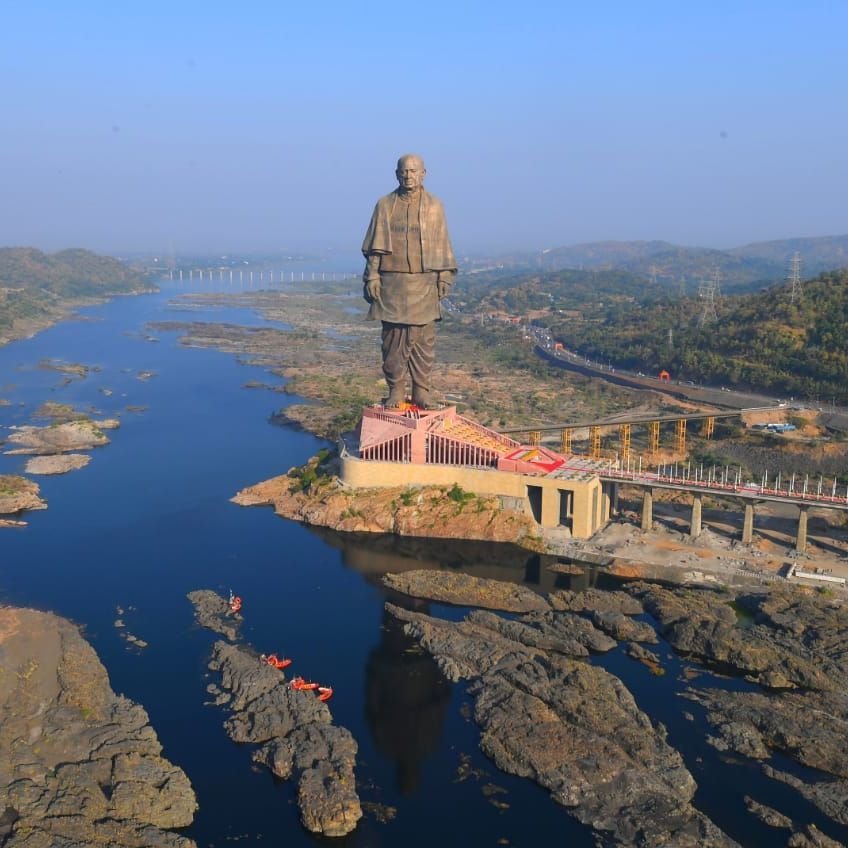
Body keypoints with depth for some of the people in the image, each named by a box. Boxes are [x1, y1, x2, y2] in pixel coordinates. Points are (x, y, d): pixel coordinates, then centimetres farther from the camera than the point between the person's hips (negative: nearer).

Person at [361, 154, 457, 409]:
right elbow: (375, 247, 5)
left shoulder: (434, 206, 6)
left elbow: (442, 246, 8)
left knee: (424, 339, 0)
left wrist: (445, 278, 3)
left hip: (424, 284, 0)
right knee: (393, 339, 1)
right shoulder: (385, 205, 5)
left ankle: (421, 390, 8)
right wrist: (372, 277, -2)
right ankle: (396, 390, 8)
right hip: (392, 283, 0)